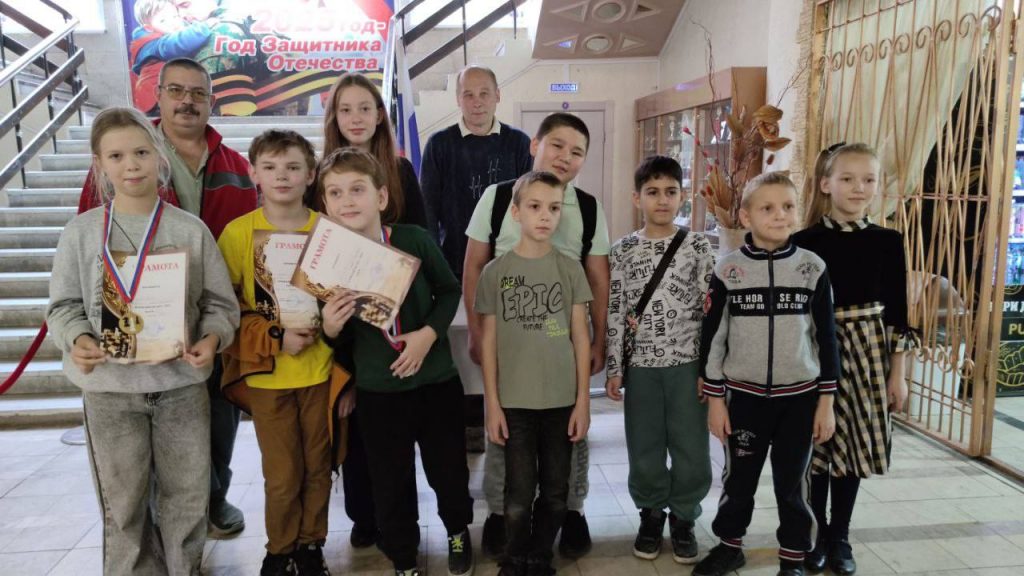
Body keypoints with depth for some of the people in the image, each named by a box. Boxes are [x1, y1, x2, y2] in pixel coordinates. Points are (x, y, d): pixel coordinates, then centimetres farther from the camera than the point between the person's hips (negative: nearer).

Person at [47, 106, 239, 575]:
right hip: (110, 387, 0)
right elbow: (64, 306, 3)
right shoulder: (82, 231, -1)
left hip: (182, 384, 0)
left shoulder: (191, 230, -2)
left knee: (188, 496, 11)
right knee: (123, 502, 12)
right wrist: (78, 341, -17)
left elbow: (221, 303, 0)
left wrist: (212, 339, -19)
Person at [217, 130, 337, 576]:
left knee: (317, 467, 12)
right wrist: (275, 338, -16)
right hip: (267, 375, -1)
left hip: (321, 371, 2)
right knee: (282, 475, 7)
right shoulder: (237, 233, -7)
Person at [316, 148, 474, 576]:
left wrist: (429, 333, -15)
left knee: (449, 469, 16)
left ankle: (458, 530, 47)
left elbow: (450, 291, 1)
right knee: (390, 484, 13)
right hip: (377, 390, 1)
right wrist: (331, 328, -20)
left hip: (437, 379, 0)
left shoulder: (414, 240, -14)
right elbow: (341, 343, 2)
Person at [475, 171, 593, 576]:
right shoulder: (496, 272, -2)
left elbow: (580, 338, 2)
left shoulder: (570, 269, 1)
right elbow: (489, 342, 0)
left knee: (555, 494, 10)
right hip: (515, 401, -1)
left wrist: (583, 401, 0)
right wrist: (492, 404, -3)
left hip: (562, 401, 2)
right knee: (519, 496, 4)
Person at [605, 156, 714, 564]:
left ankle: (684, 517, 26)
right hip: (641, 363, 1)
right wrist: (614, 368, -1)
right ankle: (651, 515, 29)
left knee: (691, 447, 6)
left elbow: (711, 309, 0)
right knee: (645, 448, 10)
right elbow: (615, 313, 1)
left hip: (688, 362, 0)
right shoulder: (623, 251, 1)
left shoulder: (698, 247, -1)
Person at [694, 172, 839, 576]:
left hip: (799, 397, 0)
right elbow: (712, 338, -2)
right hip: (744, 395, 0)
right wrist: (714, 398, -1)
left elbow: (826, 337, 1)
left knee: (792, 482, 12)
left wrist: (826, 400, 0)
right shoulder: (728, 270, -6)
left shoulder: (813, 268, -4)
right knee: (738, 478, 15)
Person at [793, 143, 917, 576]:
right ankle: (817, 533, 26)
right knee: (816, 444, 6)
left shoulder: (888, 242, 0)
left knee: (853, 443, 10)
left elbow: (896, 312, 3)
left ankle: (840, 537, 27)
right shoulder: (804, 242, -6)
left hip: (867, 352, 2)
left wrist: (897, 373, 2)